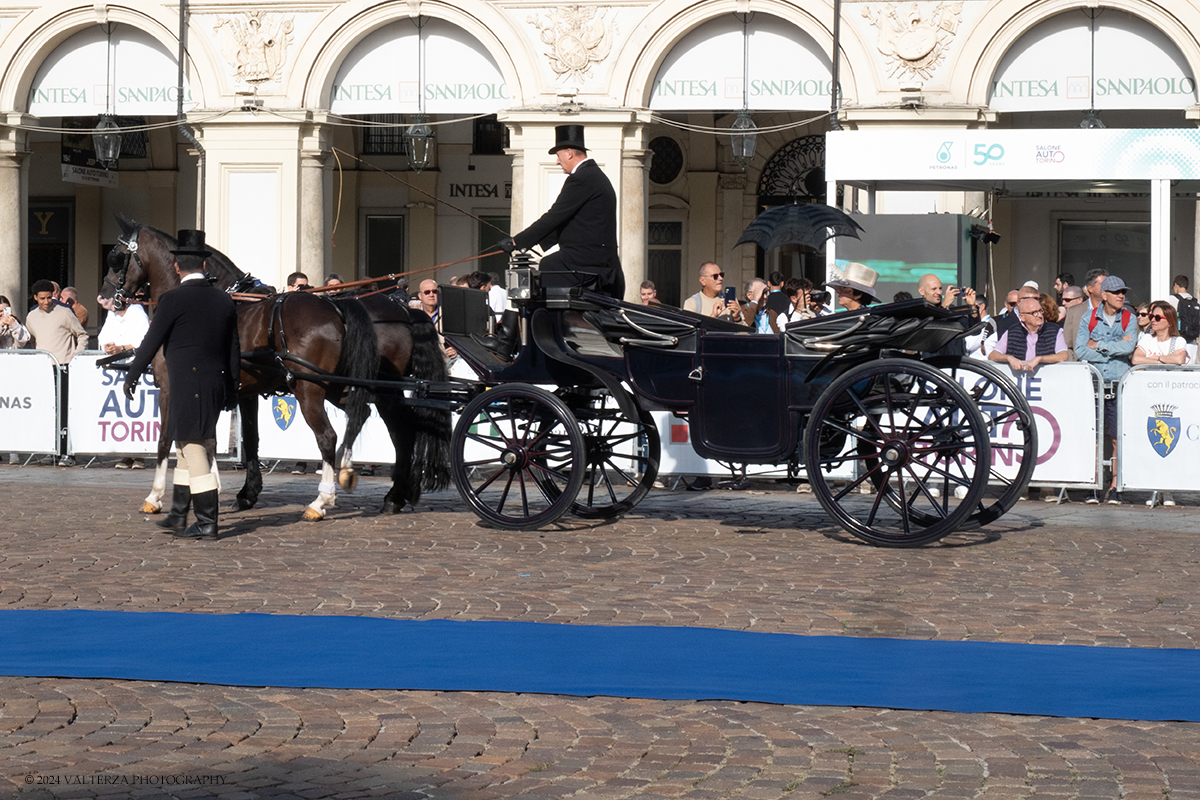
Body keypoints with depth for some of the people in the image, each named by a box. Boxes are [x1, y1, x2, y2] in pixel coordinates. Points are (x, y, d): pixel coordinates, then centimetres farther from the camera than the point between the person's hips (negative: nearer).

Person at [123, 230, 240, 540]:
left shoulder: (172, 300, -11)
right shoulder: (224, 300, 8)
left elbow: (151, 343, -7)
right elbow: (234, 349, 13)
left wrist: (132, 376, 5)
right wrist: (232, 389, 21)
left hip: (186, 384, -7)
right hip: (217, 383, 7)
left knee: (193, 449, -4)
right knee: (189, 446, 17)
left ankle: (207, 523, -4)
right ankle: (178, 515, 24)